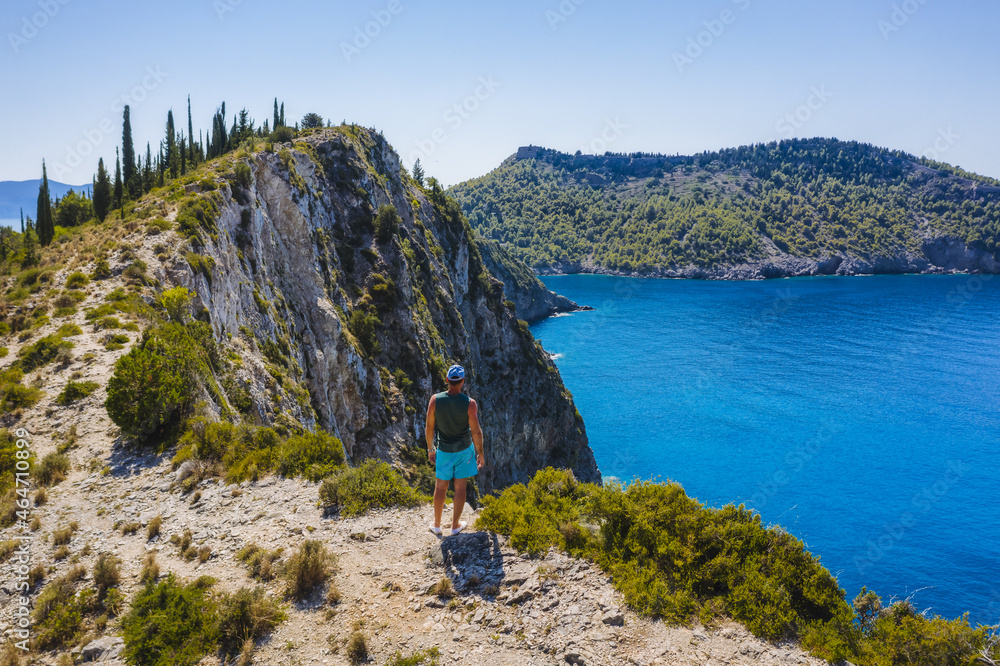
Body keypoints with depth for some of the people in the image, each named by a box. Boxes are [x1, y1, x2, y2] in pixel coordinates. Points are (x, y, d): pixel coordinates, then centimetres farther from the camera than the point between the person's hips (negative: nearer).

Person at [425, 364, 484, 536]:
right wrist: (480, 453, -1)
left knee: (440, 487, 16)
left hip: (444, 451, 2)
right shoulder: (469, 403, -20)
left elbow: (429, 428, -6)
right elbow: (476, 432, -15)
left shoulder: (435, 400, -15)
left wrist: (430, 448, 9)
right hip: (464, 450, -1)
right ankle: (455, 526, 24)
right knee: (460, 488, 12)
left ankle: (437, 525, 28)